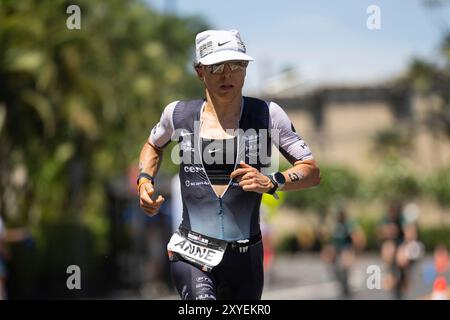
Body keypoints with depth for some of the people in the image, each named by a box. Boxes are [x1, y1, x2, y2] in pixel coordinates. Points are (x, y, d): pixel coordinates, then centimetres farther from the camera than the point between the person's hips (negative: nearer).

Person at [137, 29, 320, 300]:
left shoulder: (267, 115, 0)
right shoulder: (178, 114, 4)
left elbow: (312, 172, -1)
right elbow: (154, 146, 27)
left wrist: (271, 183, -19)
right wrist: (145, 181, 7)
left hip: (246, 258, 1)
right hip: (191, 253, -1)